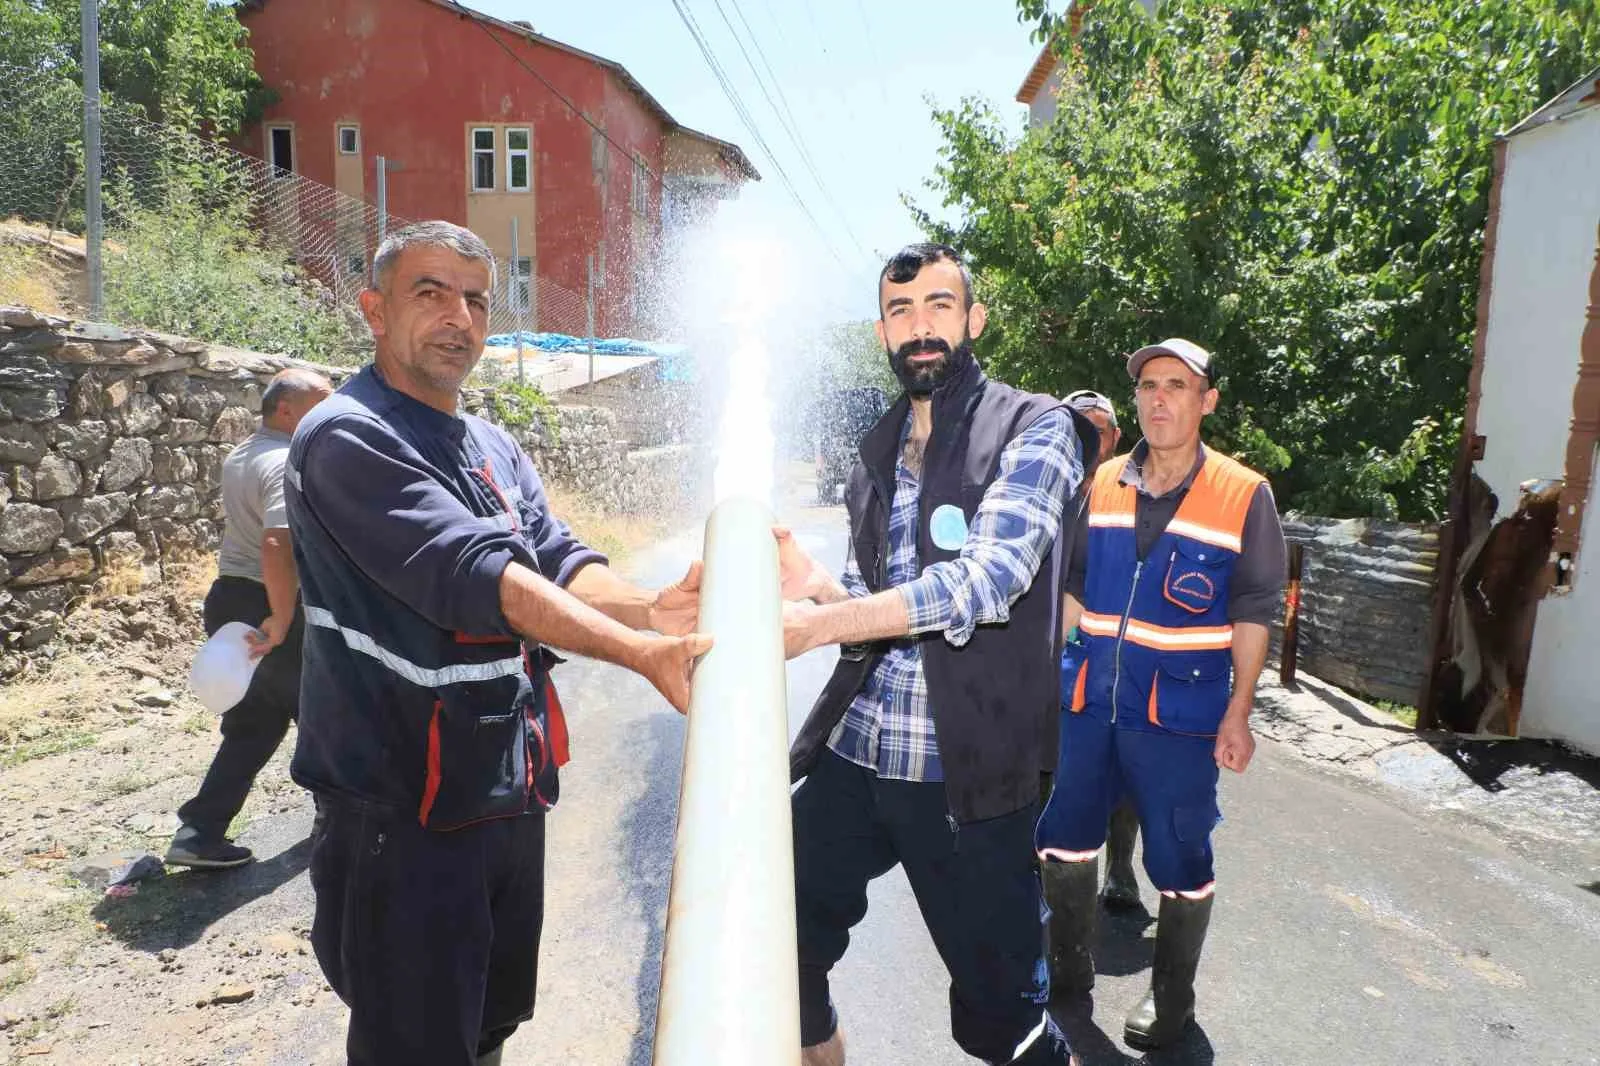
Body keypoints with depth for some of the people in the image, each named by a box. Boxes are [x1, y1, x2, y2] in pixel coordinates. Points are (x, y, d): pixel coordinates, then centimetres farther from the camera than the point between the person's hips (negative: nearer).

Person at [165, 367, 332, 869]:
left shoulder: (240, 456, 11)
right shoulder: (288, 462, -20)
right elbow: (277, 545, -33)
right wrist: (282, 620, -26)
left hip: (230, 599, 9)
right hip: (271, 608, -9)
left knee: (250, 726, 16)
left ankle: (199, 833, 14)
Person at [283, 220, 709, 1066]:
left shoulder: (495, 449, 11)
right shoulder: (347, 439, -15)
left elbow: (557, 560, -2)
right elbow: (472, 574, -28)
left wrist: (648, 609, -23)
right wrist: (639, 654, -36)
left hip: (512, 797, 8)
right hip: (404, 814, -7)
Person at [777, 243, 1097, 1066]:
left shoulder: (1034, 428, -7)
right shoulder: (878, 448, 12)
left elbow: (989, 576, -22)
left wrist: (820, 621, -28)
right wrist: (812, 584, -8)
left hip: (967, 772, -5)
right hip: (851, 751, 6)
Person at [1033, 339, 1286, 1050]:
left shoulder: (1244, 496, -6)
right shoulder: (1103, 485, 4)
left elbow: (1253, 612, -4)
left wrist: (1238, 714, -6)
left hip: (1180, 711, -4)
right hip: (1090, 700, 4)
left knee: (1179, 861, 7)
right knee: (1068, 836, 15)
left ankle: (1172, 996, 31)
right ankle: (1070, 965, 37)